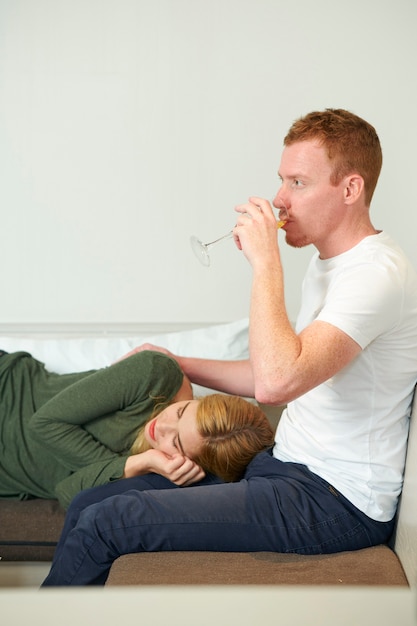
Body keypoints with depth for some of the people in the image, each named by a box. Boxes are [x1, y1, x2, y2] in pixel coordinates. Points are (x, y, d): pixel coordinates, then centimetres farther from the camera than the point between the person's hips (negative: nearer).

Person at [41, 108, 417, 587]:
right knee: (89, 503, 3)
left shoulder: (378, 273, -19)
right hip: (289, 469, 10)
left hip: (332, 503, -9)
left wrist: (264, 261, -24)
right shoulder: (328, 261, 14)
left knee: (105, 524, -15)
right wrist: (176, 364, 18)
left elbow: (275, 381, -33)